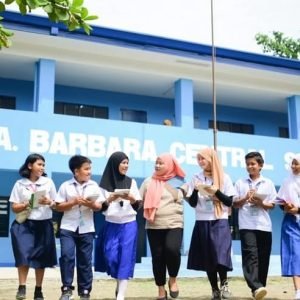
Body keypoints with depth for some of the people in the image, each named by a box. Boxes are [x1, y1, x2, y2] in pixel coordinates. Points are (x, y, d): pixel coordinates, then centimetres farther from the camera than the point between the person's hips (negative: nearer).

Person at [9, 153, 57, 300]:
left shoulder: (48, 182, 4)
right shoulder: (20, 184, 1)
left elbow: (56, 204, 7)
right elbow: (14, 207, 0)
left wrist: (48, 202, -14)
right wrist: (27, 204, -17)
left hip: (43, 224, 2)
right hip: (24, 224, -1)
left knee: (41, 257, 6)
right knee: (24, 254, -14)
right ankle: (22, 288, -4)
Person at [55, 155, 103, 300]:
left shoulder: (94, 186, 4)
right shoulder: (66, 186, 0)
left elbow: (99, 206, 4)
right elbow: (58, 206, -1)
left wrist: (91, 204, -17)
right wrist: (73, 202, -15)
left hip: (86, 229, 2)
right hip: (68, 228, -1)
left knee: (85, 261, 6)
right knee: (67, 256, -15)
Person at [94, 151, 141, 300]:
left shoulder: (131, 182, 4)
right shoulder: (105, 183, 0)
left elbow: (138, 206, 3)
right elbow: (101, 208, 0)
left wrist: (132, 199, -17)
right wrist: (109, 200, -17)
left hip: (129, 225, 0)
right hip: (111, 225, 0)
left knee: (125, 258, -5)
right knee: (111, 257, -2)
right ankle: (120, 283, 25)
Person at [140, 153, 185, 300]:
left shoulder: (178, 181, 6)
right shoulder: (148, 182, 8)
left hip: (174, 224, -2)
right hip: (154, 226, 2)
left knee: (172, 249, -24)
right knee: (158, 256, 4)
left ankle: (173, 279, 3)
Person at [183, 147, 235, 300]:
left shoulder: (224, 178, 0)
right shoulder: (196, 178, 6)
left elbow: (229, 202, -2)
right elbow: (192, 203, 4)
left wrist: (216, 191, -16)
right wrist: (195, 190, -13)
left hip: (220, 222, -3)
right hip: (202, 222, 3)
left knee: (220, 256, -16)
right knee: (207, 257, 5)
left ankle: (224, 283, 10)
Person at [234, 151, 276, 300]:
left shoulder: (268, 183, 9)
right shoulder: (240, 183, 8)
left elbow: (272, 205, 9)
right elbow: (234, 204, 7)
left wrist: (261, 204, -11)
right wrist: (245, 199, -11)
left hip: (264, 225, 2)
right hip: (247, 225, -2)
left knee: (263, 257, 4)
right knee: (251, 254, -15)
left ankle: (259, 287, 16)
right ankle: (256, 287, -26)